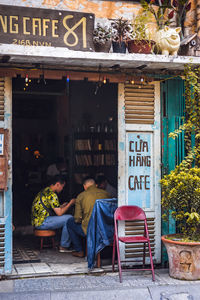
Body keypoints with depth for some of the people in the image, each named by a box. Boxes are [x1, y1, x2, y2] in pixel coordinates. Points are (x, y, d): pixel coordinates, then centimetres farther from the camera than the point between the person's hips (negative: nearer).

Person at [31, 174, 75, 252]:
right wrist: (70, 203, -3)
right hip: (41, 222, -10)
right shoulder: (52, 194, -15)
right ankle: (64, 246, -5)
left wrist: (62, 206, 23)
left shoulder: (45, 191, 16)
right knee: (69, 218, -14)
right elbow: (59, 213, -15)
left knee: (64, 218, 21)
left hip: (37, 221, 10)